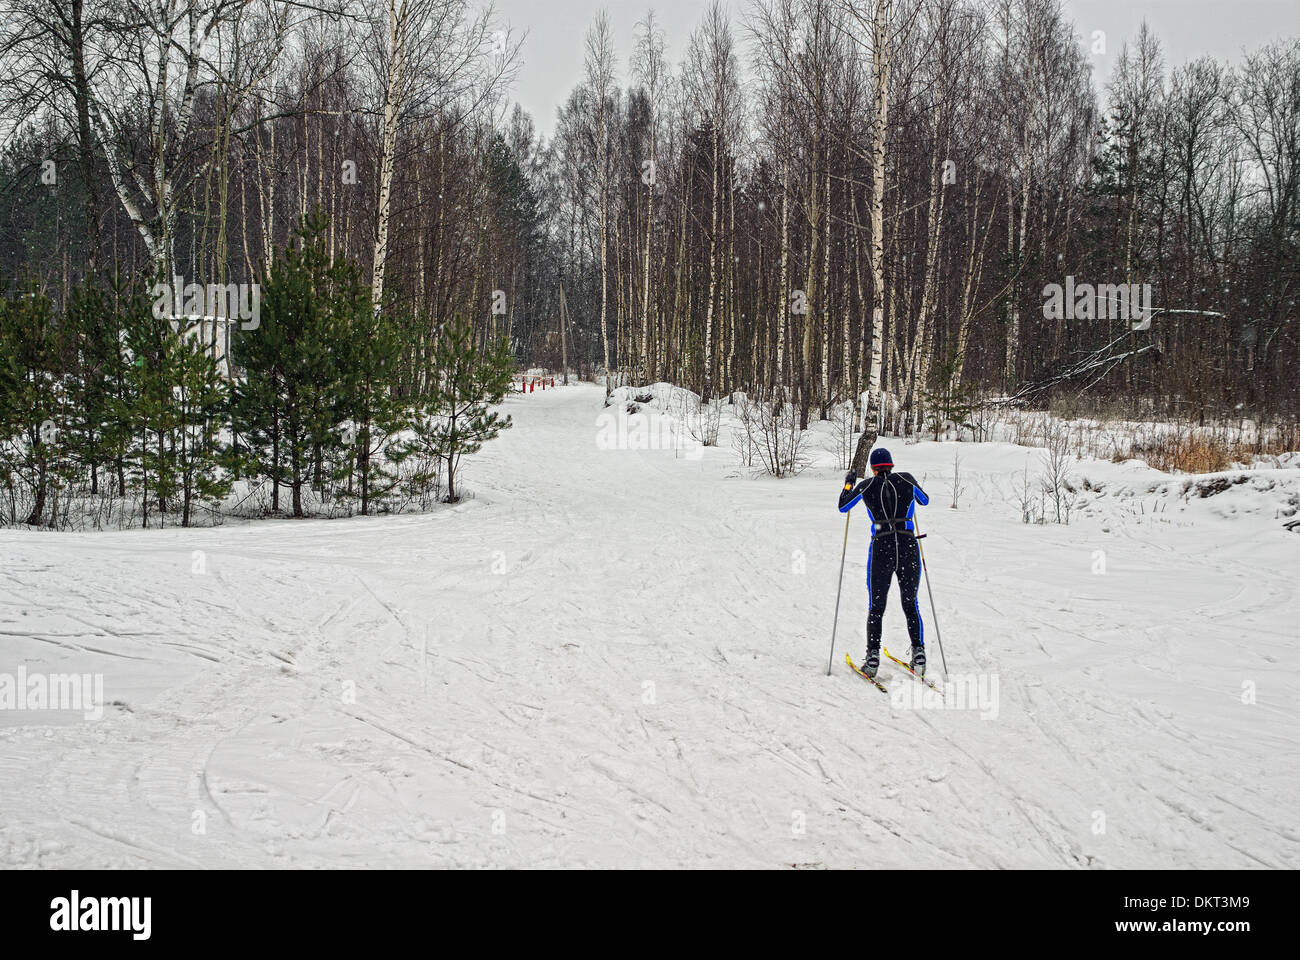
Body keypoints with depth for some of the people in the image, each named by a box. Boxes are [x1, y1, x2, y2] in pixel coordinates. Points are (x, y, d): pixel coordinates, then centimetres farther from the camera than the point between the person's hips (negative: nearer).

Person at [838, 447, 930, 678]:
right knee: (910, 605, 15)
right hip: (909, 548, 1)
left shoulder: (866, 486, 2)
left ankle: (873, 657, 0)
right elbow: (924, 500, 23)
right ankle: (918, 652, 4)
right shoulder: (906, 479, 4)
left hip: (881, 549, -1)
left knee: (876, 608, 10)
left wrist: (848, 483, 32)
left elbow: (842, 507, 17)